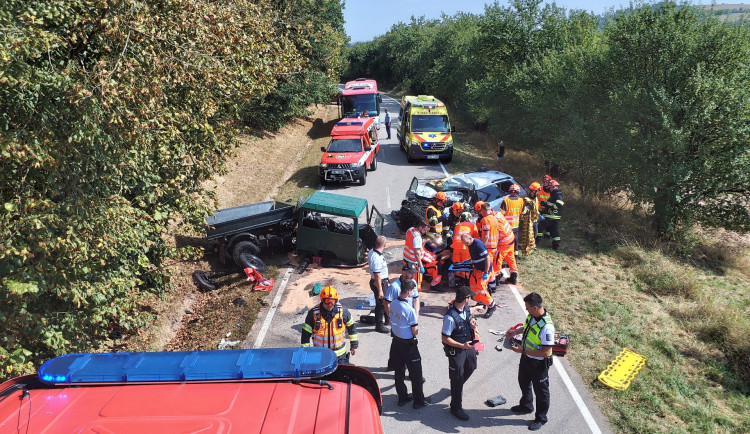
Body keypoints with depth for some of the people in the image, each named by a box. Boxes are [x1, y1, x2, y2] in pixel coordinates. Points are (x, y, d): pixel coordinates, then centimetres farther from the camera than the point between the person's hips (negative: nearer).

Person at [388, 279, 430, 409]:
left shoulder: (393, 304, -4)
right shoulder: (409, 309, -26)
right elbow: (415, 331, -20)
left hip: (396, 340, 7)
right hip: (408, 343, -7)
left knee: (399, 370, 17)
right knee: (416, 372, 8)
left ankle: (402, 397, 29)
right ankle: (419, 400, 18)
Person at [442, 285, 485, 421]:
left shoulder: (465, 309, -10)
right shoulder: (450, 318, -35)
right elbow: (445, 339, -26)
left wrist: (475, 308, 38)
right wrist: (462, 346, -29)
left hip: (468, 345, 8)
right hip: (456, 351, -8)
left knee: (470, 368, 29)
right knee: (457, 378, 6)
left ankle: (457, 387, 57)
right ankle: (456, 408, 25)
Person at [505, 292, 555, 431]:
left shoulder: (546, 326, -36)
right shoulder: (532, 315, -10)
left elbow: (546, 352, -33)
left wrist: (523, 350, -28)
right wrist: (515, 331, 4)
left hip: (539, 364, -8)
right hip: (526, 358, 8)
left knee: (541, 391, 15)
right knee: (524, 383, 29)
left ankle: (540, 418, 37)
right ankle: (526, 406, 55)